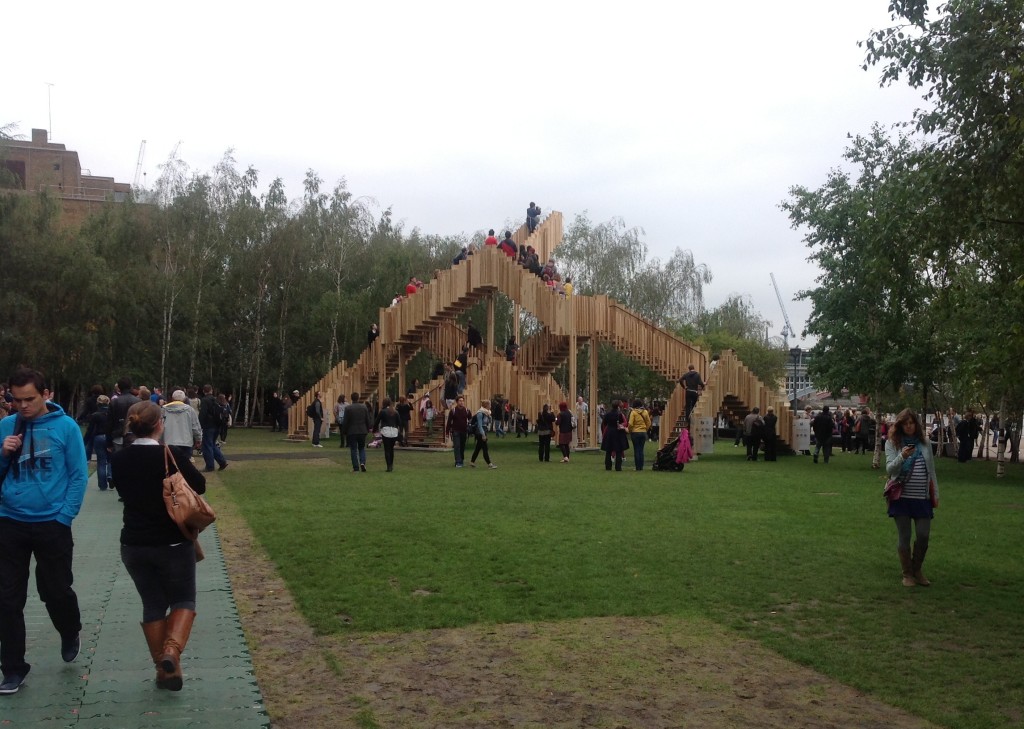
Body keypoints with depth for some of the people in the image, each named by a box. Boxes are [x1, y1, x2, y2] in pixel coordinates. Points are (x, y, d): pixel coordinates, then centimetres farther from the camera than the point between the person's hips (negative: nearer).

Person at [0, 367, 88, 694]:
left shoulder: (66, 426, -7)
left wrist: (64, 517, -11)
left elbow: (79, 476, -6)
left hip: (52, 524, -3)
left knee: (56, 591, 8)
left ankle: (71, 634, 40)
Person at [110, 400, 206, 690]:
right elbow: (200, 485, -2)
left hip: (134, 544, 3)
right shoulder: (171, 456, -15)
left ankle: (163, 667, 18)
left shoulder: (119, 460, -3)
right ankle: (172, 650, -14)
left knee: (153, 604, 15)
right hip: (173, 543, -3)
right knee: (183, 599, 11)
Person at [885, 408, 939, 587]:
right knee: (904, 537, 3)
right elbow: (890, 469, -11)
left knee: (923, 535, 1)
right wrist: (902, 457, -30)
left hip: (922, 497, 2)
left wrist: (936, 494, 10)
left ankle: (917, 570, 24)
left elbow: (931, 470, 12)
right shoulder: (892, 443, -2)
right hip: (902, 497, -2)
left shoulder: (925, 442, 6)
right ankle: (907, 574, 18)